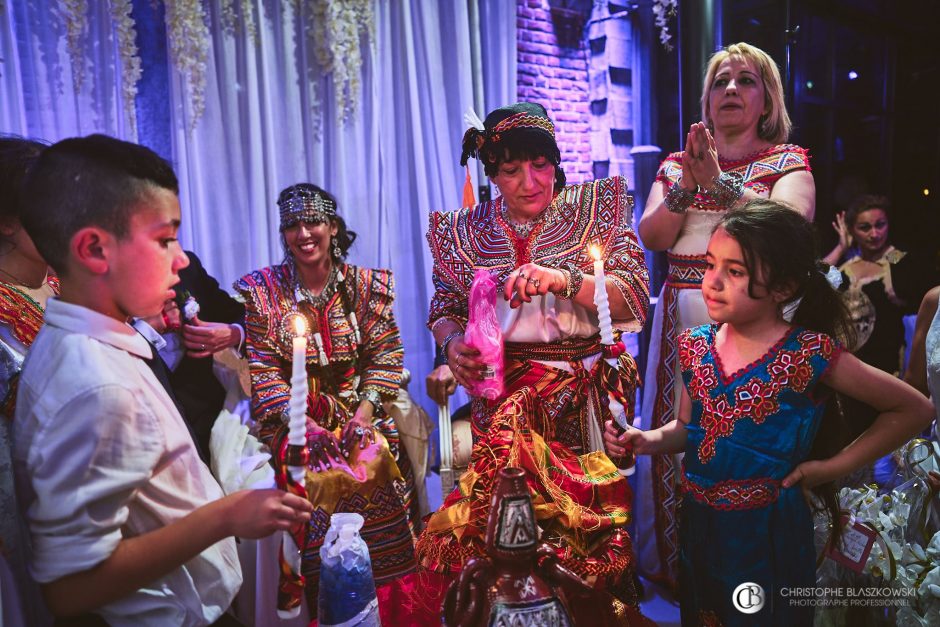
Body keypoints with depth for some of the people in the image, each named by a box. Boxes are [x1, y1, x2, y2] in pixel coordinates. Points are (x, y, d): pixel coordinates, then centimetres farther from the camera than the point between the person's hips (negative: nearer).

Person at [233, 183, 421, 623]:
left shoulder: (366, 285, 4)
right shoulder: (262, 290, 1)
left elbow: (384, 356, 1)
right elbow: (263, 369, -5)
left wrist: (364, 413, -14)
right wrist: (304, 425, -16)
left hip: (359, 411, 1)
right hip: (294, 417, -1)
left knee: (375, 467, -20)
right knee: (315, 477, -22)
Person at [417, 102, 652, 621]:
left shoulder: (597, 206, 5)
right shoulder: (466, 230, 9)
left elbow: (635, 298, -4)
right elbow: (444, 312, 14)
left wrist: (565, 279, -19)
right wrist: (453, 345, -8)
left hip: (586, 392, -1)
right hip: (501, 393, 1)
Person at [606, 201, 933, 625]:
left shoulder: (808, 355, -18)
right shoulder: (696, 345, -5)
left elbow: (914, 409, -8)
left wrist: (836, 465, -9)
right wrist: (647, 440, -12)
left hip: (768, 531, -4)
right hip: (699, 522, 5)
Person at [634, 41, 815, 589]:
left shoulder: (788, 161, 6)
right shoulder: (675, 164, 15)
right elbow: (651, 237, 3)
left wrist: (720, 180, -17)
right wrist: (686, 186, -11)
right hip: (681, 315, 3)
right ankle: (673, 564, 24)